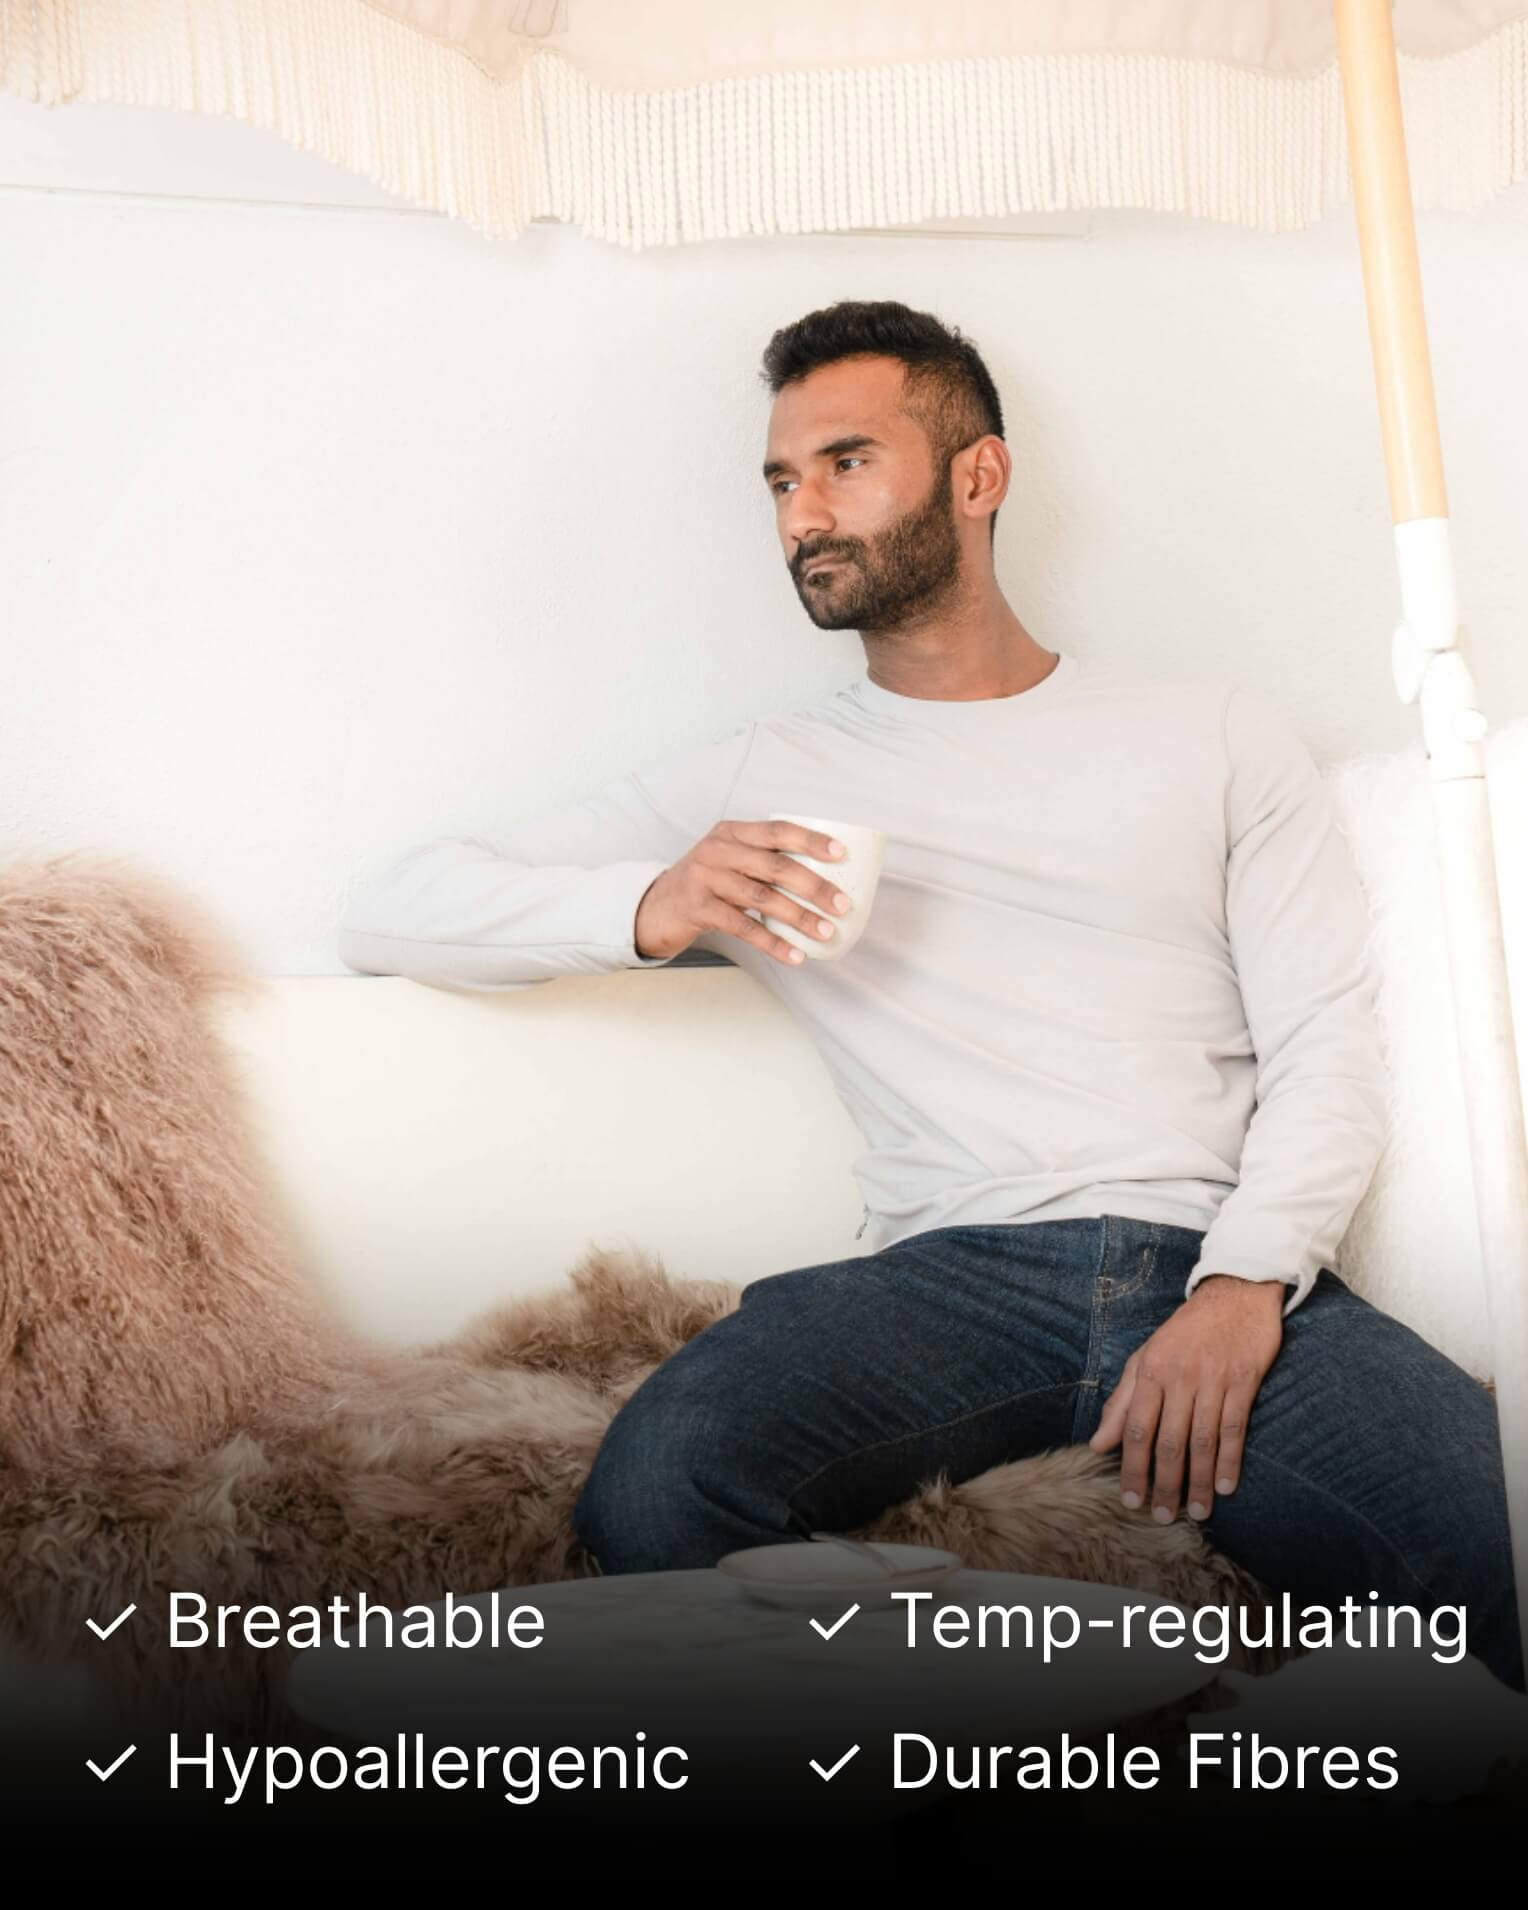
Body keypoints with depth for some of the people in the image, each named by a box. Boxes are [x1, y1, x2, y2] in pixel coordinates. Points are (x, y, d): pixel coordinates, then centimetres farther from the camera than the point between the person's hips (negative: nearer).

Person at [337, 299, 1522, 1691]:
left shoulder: (1223, 741, 20)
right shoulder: (757, 781, 19)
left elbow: (1328, 1040, 10)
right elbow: (389, 917, 15)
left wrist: (1244, 1281, -10)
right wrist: (650, 909, -5)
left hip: (1222, 1268, 0)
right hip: (954, 1266, 1)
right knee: (656, 1492, -31)